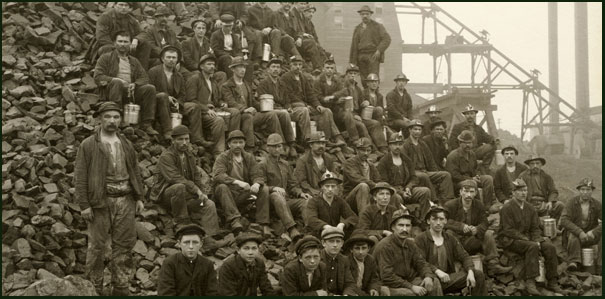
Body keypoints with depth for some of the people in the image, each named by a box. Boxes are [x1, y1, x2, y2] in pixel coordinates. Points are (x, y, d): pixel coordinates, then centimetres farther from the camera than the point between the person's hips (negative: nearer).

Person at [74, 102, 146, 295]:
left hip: (125, 200, 4)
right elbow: (80, 176, -4)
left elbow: (135, 172, 17)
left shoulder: (126, 144, 15)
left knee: (124, 244, 6)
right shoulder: (88, 145, -1)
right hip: (100, 201, -4)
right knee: (97, 245, 0)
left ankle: (121, 287, 15)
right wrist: (84, 205, -10)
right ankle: (94, 287, 11)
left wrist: (139, 197, 9)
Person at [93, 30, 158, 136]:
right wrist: (119, 81, -15)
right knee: (116, 82, -36)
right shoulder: (105, 58, 12)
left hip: (131, 93, 4)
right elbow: (98, 77, -2)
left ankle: (146, 125, -20)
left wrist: (134, 84, -10)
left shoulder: (134, 61, 25)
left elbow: (144, 78, 14)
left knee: (150, 88, -19)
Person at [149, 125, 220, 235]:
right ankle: (181, 223, -26)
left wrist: (200, 193, -2)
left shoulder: (189, 156, 14)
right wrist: (196, 190, -28)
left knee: (209, 205, -14)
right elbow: (175, 178, -25)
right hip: (165, 195, -7)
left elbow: (197, 176, 17)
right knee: (179, 187, -39)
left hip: (186, 194, 7)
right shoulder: (166, 156, -13)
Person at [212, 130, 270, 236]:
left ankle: (264, 225, -23)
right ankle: (234, 220, -46)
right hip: (229, 193, -3)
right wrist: (237, 182, -32)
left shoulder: (249, 158, 13)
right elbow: (217, 175, -18)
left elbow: (257, 175, 4)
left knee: (265, 190, -18)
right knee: (222, 187, -34)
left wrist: (256, 184, -23)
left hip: (244, 195, 3)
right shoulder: (222, 158, 0)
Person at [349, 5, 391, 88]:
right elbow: (354, 46, 14)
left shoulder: (377, 26, 5)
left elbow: (387, 39, -4)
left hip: (373, 56, -4)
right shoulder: (357, 29, 16)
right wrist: (352, 62, 9)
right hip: (361, 56, 4)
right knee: (364, 81, -1)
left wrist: (379, 50, -17)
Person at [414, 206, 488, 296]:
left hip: (449, 277, 6)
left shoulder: (450, 239, 18)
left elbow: (464, 256, 9)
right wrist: (437, 271, -28)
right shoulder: (420, 239, 0)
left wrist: (470, 272, -11)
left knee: (478, 274, -6)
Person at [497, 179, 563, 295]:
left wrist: (537, 240, -11)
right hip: (509, 240, -7)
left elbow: (535, 228, 11)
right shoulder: (507, 208, -9)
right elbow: (508, 230, -15)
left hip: (527, 238, 7)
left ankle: (552, 282, -8)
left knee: (550, 247, -15)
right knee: (532, 247, -34)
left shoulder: (530, 208, 13)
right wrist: (527, 240, -21)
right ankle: (530, 282, -33)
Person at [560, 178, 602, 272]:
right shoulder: (572, 202, -5)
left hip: (590, 235, 2)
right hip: (574, 231, -2)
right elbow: (564, 220, -17)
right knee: (572, 236, -36)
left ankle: (601, 264, -27)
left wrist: (593, 232, -25)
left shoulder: (597, 204, 0)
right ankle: (573, 262, -40)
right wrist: (579, 232, -28)